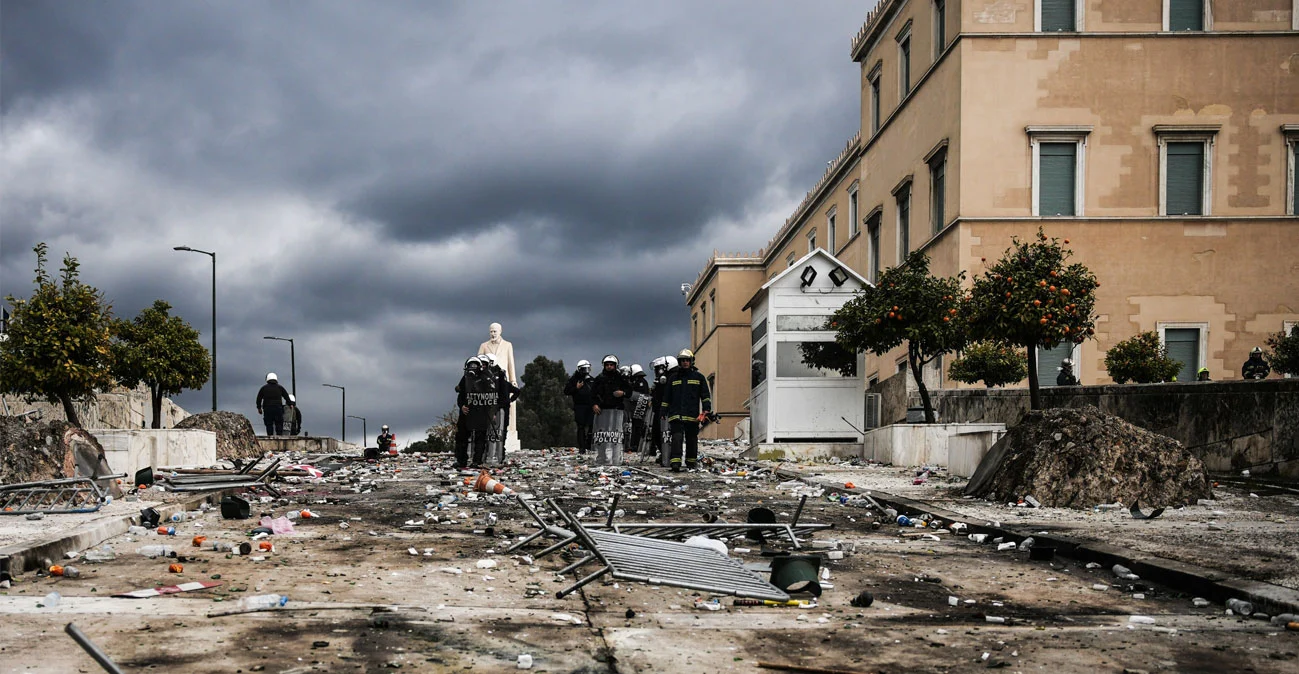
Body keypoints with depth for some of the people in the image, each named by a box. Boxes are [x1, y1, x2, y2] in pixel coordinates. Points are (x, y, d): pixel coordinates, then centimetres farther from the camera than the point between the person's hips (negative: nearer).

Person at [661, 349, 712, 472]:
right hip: (676, 415, 0)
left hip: (692, 415, 0)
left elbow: (705, 395, 8)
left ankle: (691, 462, 20)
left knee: (692, 439, 7)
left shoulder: (698, 377, 10)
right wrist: (663, 411, 12)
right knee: (677, 437, -13)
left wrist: (707, 410, -4)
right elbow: (666, 396, 17)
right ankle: (675, 462, -20)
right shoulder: (673, 378, 14)